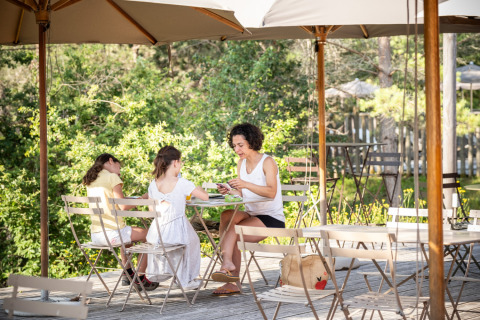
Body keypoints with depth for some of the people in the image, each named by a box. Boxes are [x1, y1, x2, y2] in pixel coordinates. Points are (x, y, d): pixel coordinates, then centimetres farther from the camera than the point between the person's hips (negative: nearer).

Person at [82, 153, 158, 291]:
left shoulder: (90, 180, 14)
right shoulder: (112, 178, -7)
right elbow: (123, 206, -13)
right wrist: (142, 198, 0)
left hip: (95, 235, 8)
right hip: (112, 233, -8)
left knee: (127, 233, 37)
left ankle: (127, 273, 39)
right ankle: (140, 278, 11)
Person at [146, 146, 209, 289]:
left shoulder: (153, 184, 3)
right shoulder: (182, 183, -12)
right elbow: (205, 196, -9)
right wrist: (198, 188, 13)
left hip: (156, 234, 4)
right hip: (177, 232, -4)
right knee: (192, 240, 28)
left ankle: (157, 273, 50)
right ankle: (186, 279, 34)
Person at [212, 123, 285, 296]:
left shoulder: (267, 162, -10)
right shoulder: (241, 164, 11)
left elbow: (271, 192, -25)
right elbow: (243, 194, 9)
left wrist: (246, 184, -36)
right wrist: (230, 191, -14)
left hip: (272, 218, -6)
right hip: (251, 214, 6)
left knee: (232, 231, -26)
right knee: (227, 215, -25)